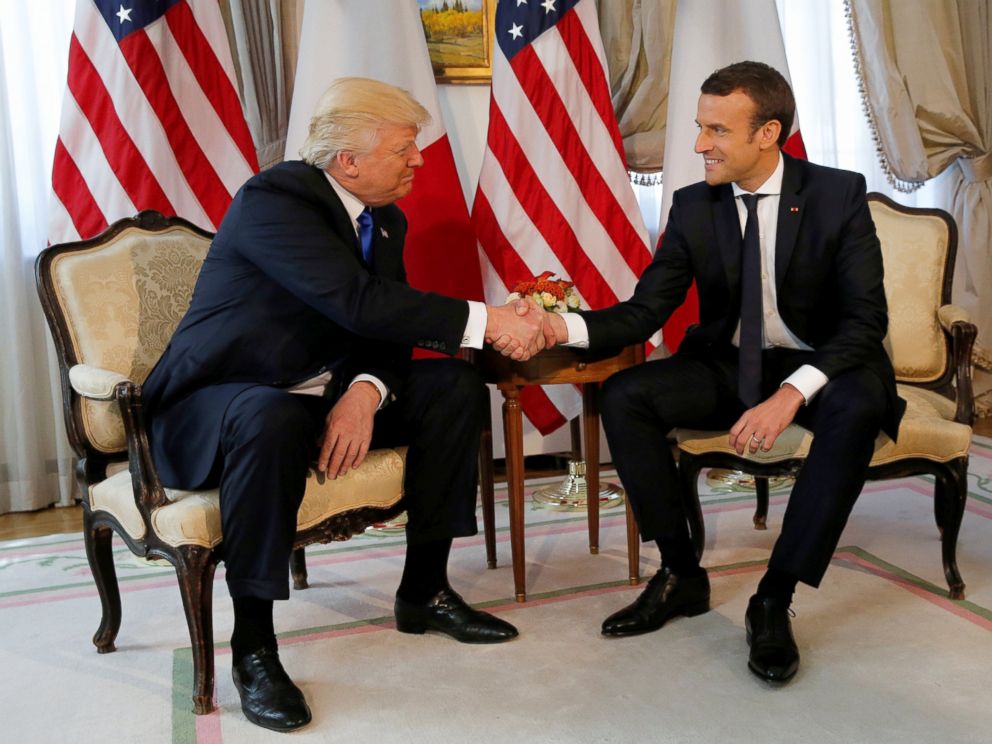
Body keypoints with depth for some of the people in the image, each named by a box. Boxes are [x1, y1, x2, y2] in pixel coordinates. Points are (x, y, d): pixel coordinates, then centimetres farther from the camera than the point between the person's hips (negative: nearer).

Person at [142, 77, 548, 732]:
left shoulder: (386, 220, 6)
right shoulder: (274, 198, -20)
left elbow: (387, 329, 0)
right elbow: (360, 303, -32)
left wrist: (365, 392, -23)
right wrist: (487, 321, -30)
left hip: (323, 394, 8)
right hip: (217, 403, -7)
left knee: (455, 385, -6)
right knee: (273, 418, -40)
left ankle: (424, 590, 4)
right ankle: (253, 645, -22)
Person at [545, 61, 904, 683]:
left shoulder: (840, 195, -10)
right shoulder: (693, 206, -2)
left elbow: (867, 319, -17)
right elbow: (646, 310, -5)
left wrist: (791, 394, -33)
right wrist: (562, 326, -25)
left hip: (818, 369, -3)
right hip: (726, 367, 3)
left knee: (858, 404, -36)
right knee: (623, 395, -20)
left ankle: (775, 600, -24)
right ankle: (681, 575, -7)